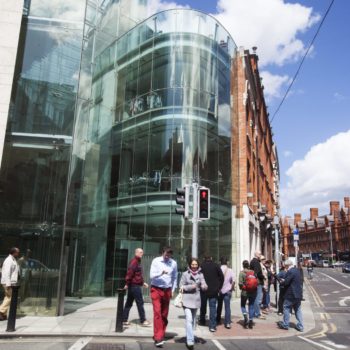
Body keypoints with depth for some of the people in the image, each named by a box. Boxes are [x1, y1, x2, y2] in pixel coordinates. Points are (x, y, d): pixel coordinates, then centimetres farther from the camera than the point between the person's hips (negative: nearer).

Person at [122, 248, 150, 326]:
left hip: (135, 285, 10)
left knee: (129, 303, 12)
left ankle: (124, 320, 17)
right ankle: (143, 320, 4)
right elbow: (130, 273, -22)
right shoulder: (134, 261, -14)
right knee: (140, 303, -3)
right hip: (135, 285, -10)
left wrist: (143, 282, 21)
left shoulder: (138, 262, 19)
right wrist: (127, 284, -21)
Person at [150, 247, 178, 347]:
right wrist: (161, 273, -28)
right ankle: (158, 337, -11)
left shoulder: (173, 263, 1)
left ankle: (159, 335, 22)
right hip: (156, 289, -3)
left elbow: (175, 277, 12)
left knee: (164, 314, 9)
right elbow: (151, 275, -11)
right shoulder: (156, 261, -7)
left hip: (167, 290, 3)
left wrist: (173, 290, 9)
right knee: (157, 312, -12)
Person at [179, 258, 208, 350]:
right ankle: (190, 341, -14)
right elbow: (181, 287, -3)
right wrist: (191, 286, -15)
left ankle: (189, 338, 32)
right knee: (189, 320, -15)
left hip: (196, 300, 4)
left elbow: (204, 287, -1)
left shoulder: (200, 274, 4)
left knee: (193, 321, 15)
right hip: (187, 300, -4)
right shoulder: (185, 274, -3)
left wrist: (204, 286, -24)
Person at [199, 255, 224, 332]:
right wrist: (219, 287, 5)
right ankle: (212, 326, -4)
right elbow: (222, 277, -1)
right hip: (214, 291, 0)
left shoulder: (201, 266, -3)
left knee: (203, 306, 19)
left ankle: (202, 321, 33)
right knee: (213, 307, 2)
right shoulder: (216, 266, 0)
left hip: (204, 290, 0)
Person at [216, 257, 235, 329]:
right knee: (227, 307, 2)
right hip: (227, 291, -1)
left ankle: (218, 321, 29)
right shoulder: (230, 270, -7)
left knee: (219, 306, 18)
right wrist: (232, 288, 3)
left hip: (219, 291, 1)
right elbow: (233, 281, -12)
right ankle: (227, 323, -4)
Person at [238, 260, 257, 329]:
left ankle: (245, 315, -13)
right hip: (253, 292, 3)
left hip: (245, 292, -3)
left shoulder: (242, 272, -12)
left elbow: (240, 283, -16)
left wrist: (241, 287, 3)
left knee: (243, 305, 14)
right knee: (251, 306, 14)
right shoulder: (253, 272, -2)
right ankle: (250, 322, 13)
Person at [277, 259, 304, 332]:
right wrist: (284, 280, 13)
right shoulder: (297, 270, 10)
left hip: (291, 294, -9)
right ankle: (300, 326, 15)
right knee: (298, 309, 13)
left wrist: (282, 281, 0)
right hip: (298, 294, 9)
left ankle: (285, 325, 10)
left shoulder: (290, 272, -20)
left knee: (286, 308, 4)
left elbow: (286, 282, -21)